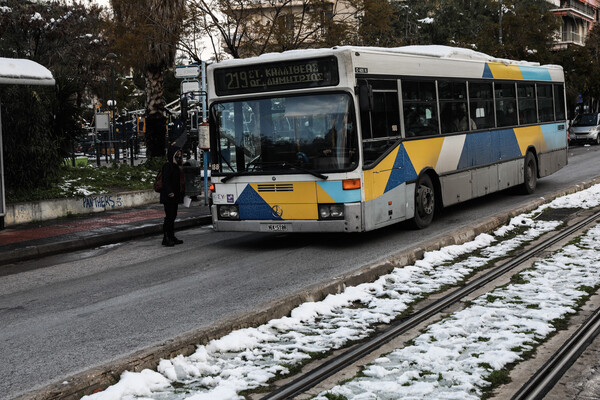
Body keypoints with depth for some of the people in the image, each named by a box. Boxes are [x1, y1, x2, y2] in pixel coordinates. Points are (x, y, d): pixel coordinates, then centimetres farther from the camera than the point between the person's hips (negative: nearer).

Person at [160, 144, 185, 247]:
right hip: (169, 196, -9)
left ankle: (172, 237, 18)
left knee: (173, 216, 12)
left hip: (175, 196, 9)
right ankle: (166, 238, -6)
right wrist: (170, 192, -26)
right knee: (169, 216, -9)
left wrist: (181, 193, 16)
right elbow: (166, 181, -19)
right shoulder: (167, 166, -12)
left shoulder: (176, 166, 16)